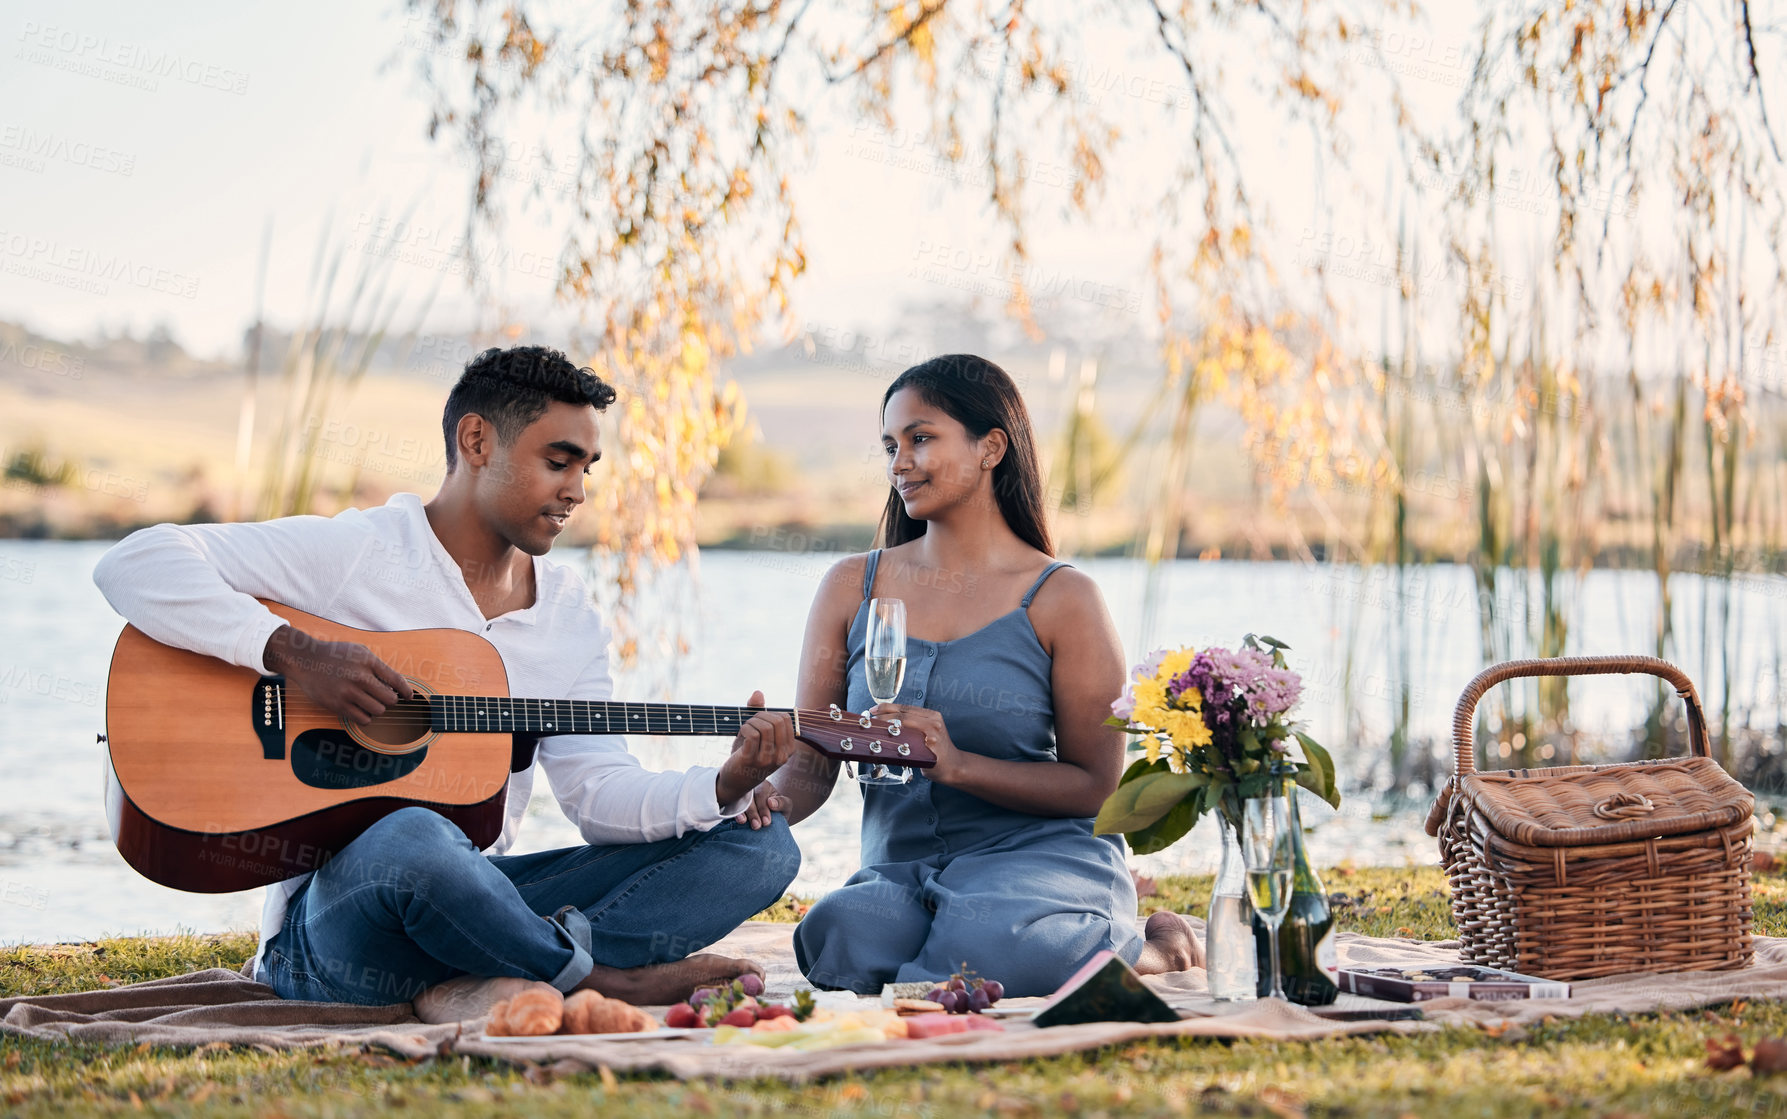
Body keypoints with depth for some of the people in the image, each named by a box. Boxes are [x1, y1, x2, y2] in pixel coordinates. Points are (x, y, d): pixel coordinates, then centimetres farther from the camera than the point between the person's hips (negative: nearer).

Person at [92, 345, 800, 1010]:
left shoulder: (569, 614, 13)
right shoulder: (352, 553, -6)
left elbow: (600, 790, 5)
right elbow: (135, 564, -13)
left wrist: (725, 787, -13)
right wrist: (295, 653, -23)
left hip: (481, 900, 7)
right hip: (330, 914, -7)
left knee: (761, 845, -5)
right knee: (412, 839, -43)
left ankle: (492, 981, -24)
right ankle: (605, 982, -18)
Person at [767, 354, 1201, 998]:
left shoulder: (1061, 600, -1)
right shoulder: (852, 588, 10)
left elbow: (1095, 784, -2)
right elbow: (811, 767, 7)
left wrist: (956, 764, -18)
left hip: (1045, 855, -3)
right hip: (900, 870, 3)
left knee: (978, 954, -37)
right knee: (837, 935, -33)